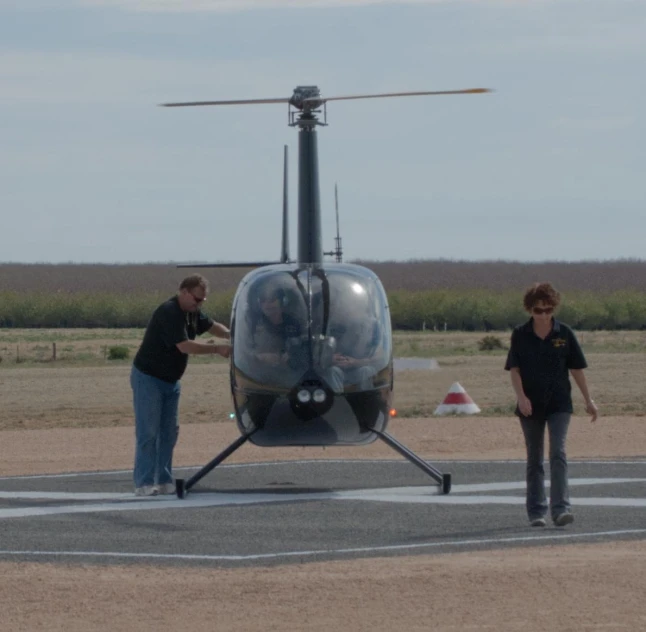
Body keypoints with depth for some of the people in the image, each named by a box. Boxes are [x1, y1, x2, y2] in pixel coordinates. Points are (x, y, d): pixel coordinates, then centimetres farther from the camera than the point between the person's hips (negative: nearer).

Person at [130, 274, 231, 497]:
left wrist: (229, 334, -2)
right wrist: (217, 349, -26)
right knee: (148, 433, -10)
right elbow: (184, 346, -29)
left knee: (169, 433, 7)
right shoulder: (168, 313, -24)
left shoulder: (192, 312, 5)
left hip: (170, 380, 9)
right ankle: (144, 484, -10)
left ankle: (164, 482, 9)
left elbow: (211, 326, 20)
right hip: (148, 378, -9)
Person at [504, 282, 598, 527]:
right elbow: (514, 369, -3)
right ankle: (536, 511, 16)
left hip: (559, 404, -1)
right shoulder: (520, 335, -1)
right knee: (534, 459, 8)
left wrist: (588, 400, 7)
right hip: (530, 405, 1)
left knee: (558, 453, -13)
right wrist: (521, 396, -19)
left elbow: (576, 368, 5)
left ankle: (561, 508, -17)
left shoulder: (564, 333, -1)